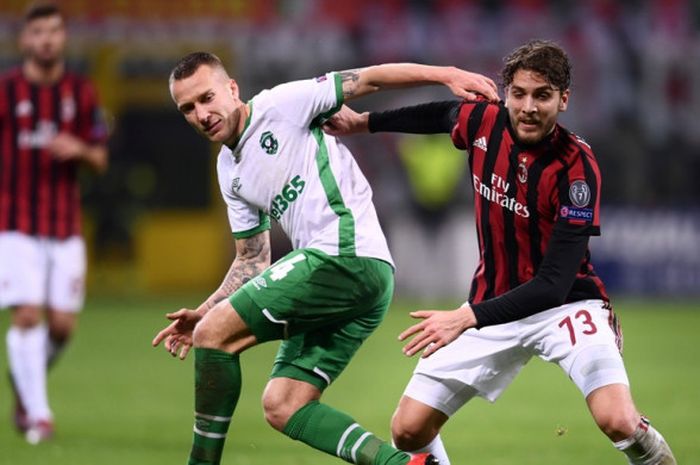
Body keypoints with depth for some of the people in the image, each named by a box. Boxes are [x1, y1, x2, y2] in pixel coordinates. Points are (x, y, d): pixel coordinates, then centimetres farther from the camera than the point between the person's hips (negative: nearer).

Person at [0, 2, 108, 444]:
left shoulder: (82, 92, 5)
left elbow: (100, 159, 9)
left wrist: (80, 150, -13)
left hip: (65, 226, 3)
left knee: (63, 324, 0)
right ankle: (37, 411, -7)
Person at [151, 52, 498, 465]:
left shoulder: (281, 105, -1)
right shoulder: (230, 171, 22)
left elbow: (370, 78, -3)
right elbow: (252, 260, 26)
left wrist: (447, 74, -14)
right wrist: (204, 312, 13)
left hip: (348, 256, -9)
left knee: (214, 334, -11)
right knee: (282, 408, 1)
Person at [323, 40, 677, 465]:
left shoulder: (577, 167, -24)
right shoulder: (483, 123, -10)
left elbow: (555, 284, -29)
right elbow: (442, 114, 18)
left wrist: (469, 318, -38)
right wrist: (363, 122, 22)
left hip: (566, 304, -5)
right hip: (493, 305, 5)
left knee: (618, 421, -28)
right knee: (408, 430, -2)